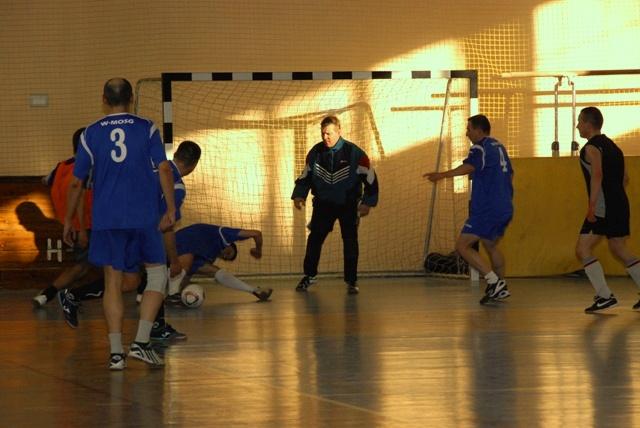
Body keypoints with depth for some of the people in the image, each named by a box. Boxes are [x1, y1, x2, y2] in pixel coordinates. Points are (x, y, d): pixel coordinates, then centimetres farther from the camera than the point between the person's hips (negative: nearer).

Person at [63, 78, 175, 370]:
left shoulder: (91, 134, 4)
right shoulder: (147, 129, 2)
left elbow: (76, 183, 6)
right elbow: (164, 169, -8)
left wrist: (68, 220, 15)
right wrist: (171, 209, -5)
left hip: (106, 219, 1)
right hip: (144, 216, -1)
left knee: (113, 283, 6)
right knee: (157, 273, 12)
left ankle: (116, 352, 0)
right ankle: (141, 342, 0)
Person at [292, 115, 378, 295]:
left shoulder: (354, 153, -16)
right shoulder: (315, 152, -6)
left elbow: (370, 178, -9)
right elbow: (305, 177, 9)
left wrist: (367, 202, -13)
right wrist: (299, 195, -5)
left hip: (348, 204, -3)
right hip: (323, 204, 3)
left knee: (350, 241, -7)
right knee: (314, 239, 0)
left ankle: (351, 281, 3)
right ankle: (309, 276, 16)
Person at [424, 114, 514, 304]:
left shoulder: (481, 148, -11)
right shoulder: (499, 147, 17)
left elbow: (468, 167, -31)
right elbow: (510, 174, 29)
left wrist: (443, 175, -40)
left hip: (486, 210, -10)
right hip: (505, 209, 10)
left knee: (462, 245, -8)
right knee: (491, 246, 24)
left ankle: (494, 281, -15)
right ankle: (500, 288, 24)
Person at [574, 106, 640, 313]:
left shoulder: (591, 148, -10)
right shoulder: (611, 145, 18)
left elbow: (597, 176, -24)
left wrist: (592, 205, -29)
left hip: (603, 209, -9)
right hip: (620, 205, 9)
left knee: (583, 249, -6)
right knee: (619, 251, 20)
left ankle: (605, 296, -13)